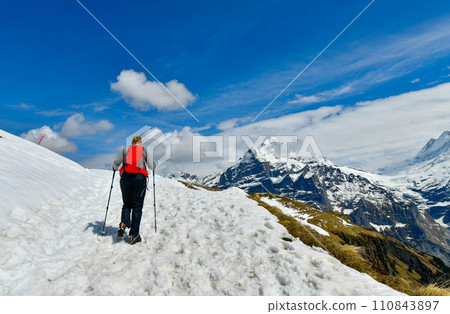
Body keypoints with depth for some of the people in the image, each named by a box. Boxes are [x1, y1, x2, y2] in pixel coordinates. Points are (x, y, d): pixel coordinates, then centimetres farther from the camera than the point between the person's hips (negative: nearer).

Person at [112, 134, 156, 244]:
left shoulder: (125, 150, 14)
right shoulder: (145, 151, 11)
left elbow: (116, 163, 16)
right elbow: (151, 167, 9)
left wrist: (114, 168, 39)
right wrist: (154, 164, 32)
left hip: (126, 177, 2)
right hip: (140, 178, -2)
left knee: (127, 204, 19)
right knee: (137, 207, 4)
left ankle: (123, 225, -6)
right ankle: (134, 235, 1)